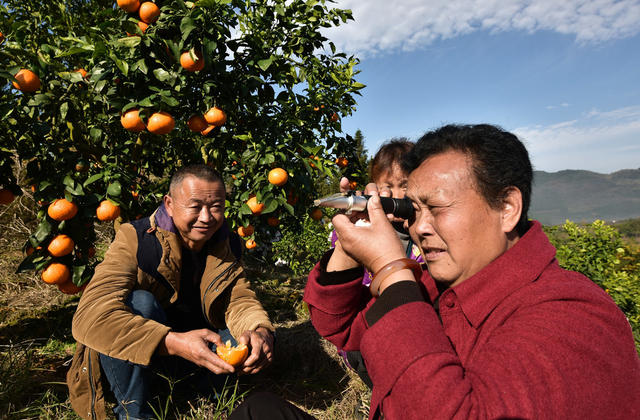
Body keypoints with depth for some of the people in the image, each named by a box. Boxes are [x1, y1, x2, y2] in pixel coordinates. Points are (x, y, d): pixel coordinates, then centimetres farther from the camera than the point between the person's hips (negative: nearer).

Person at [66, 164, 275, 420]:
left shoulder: (227, 245, -6)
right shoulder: (136, 239, -22)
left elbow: (240, 299, -9)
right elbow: (90, 315, -34)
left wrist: (260, 330, -34)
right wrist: (175, 342, -47)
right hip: (132, 359, -3)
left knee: (254, 341, -20)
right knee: (139, 302, -32)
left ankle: (205, 390, 10)